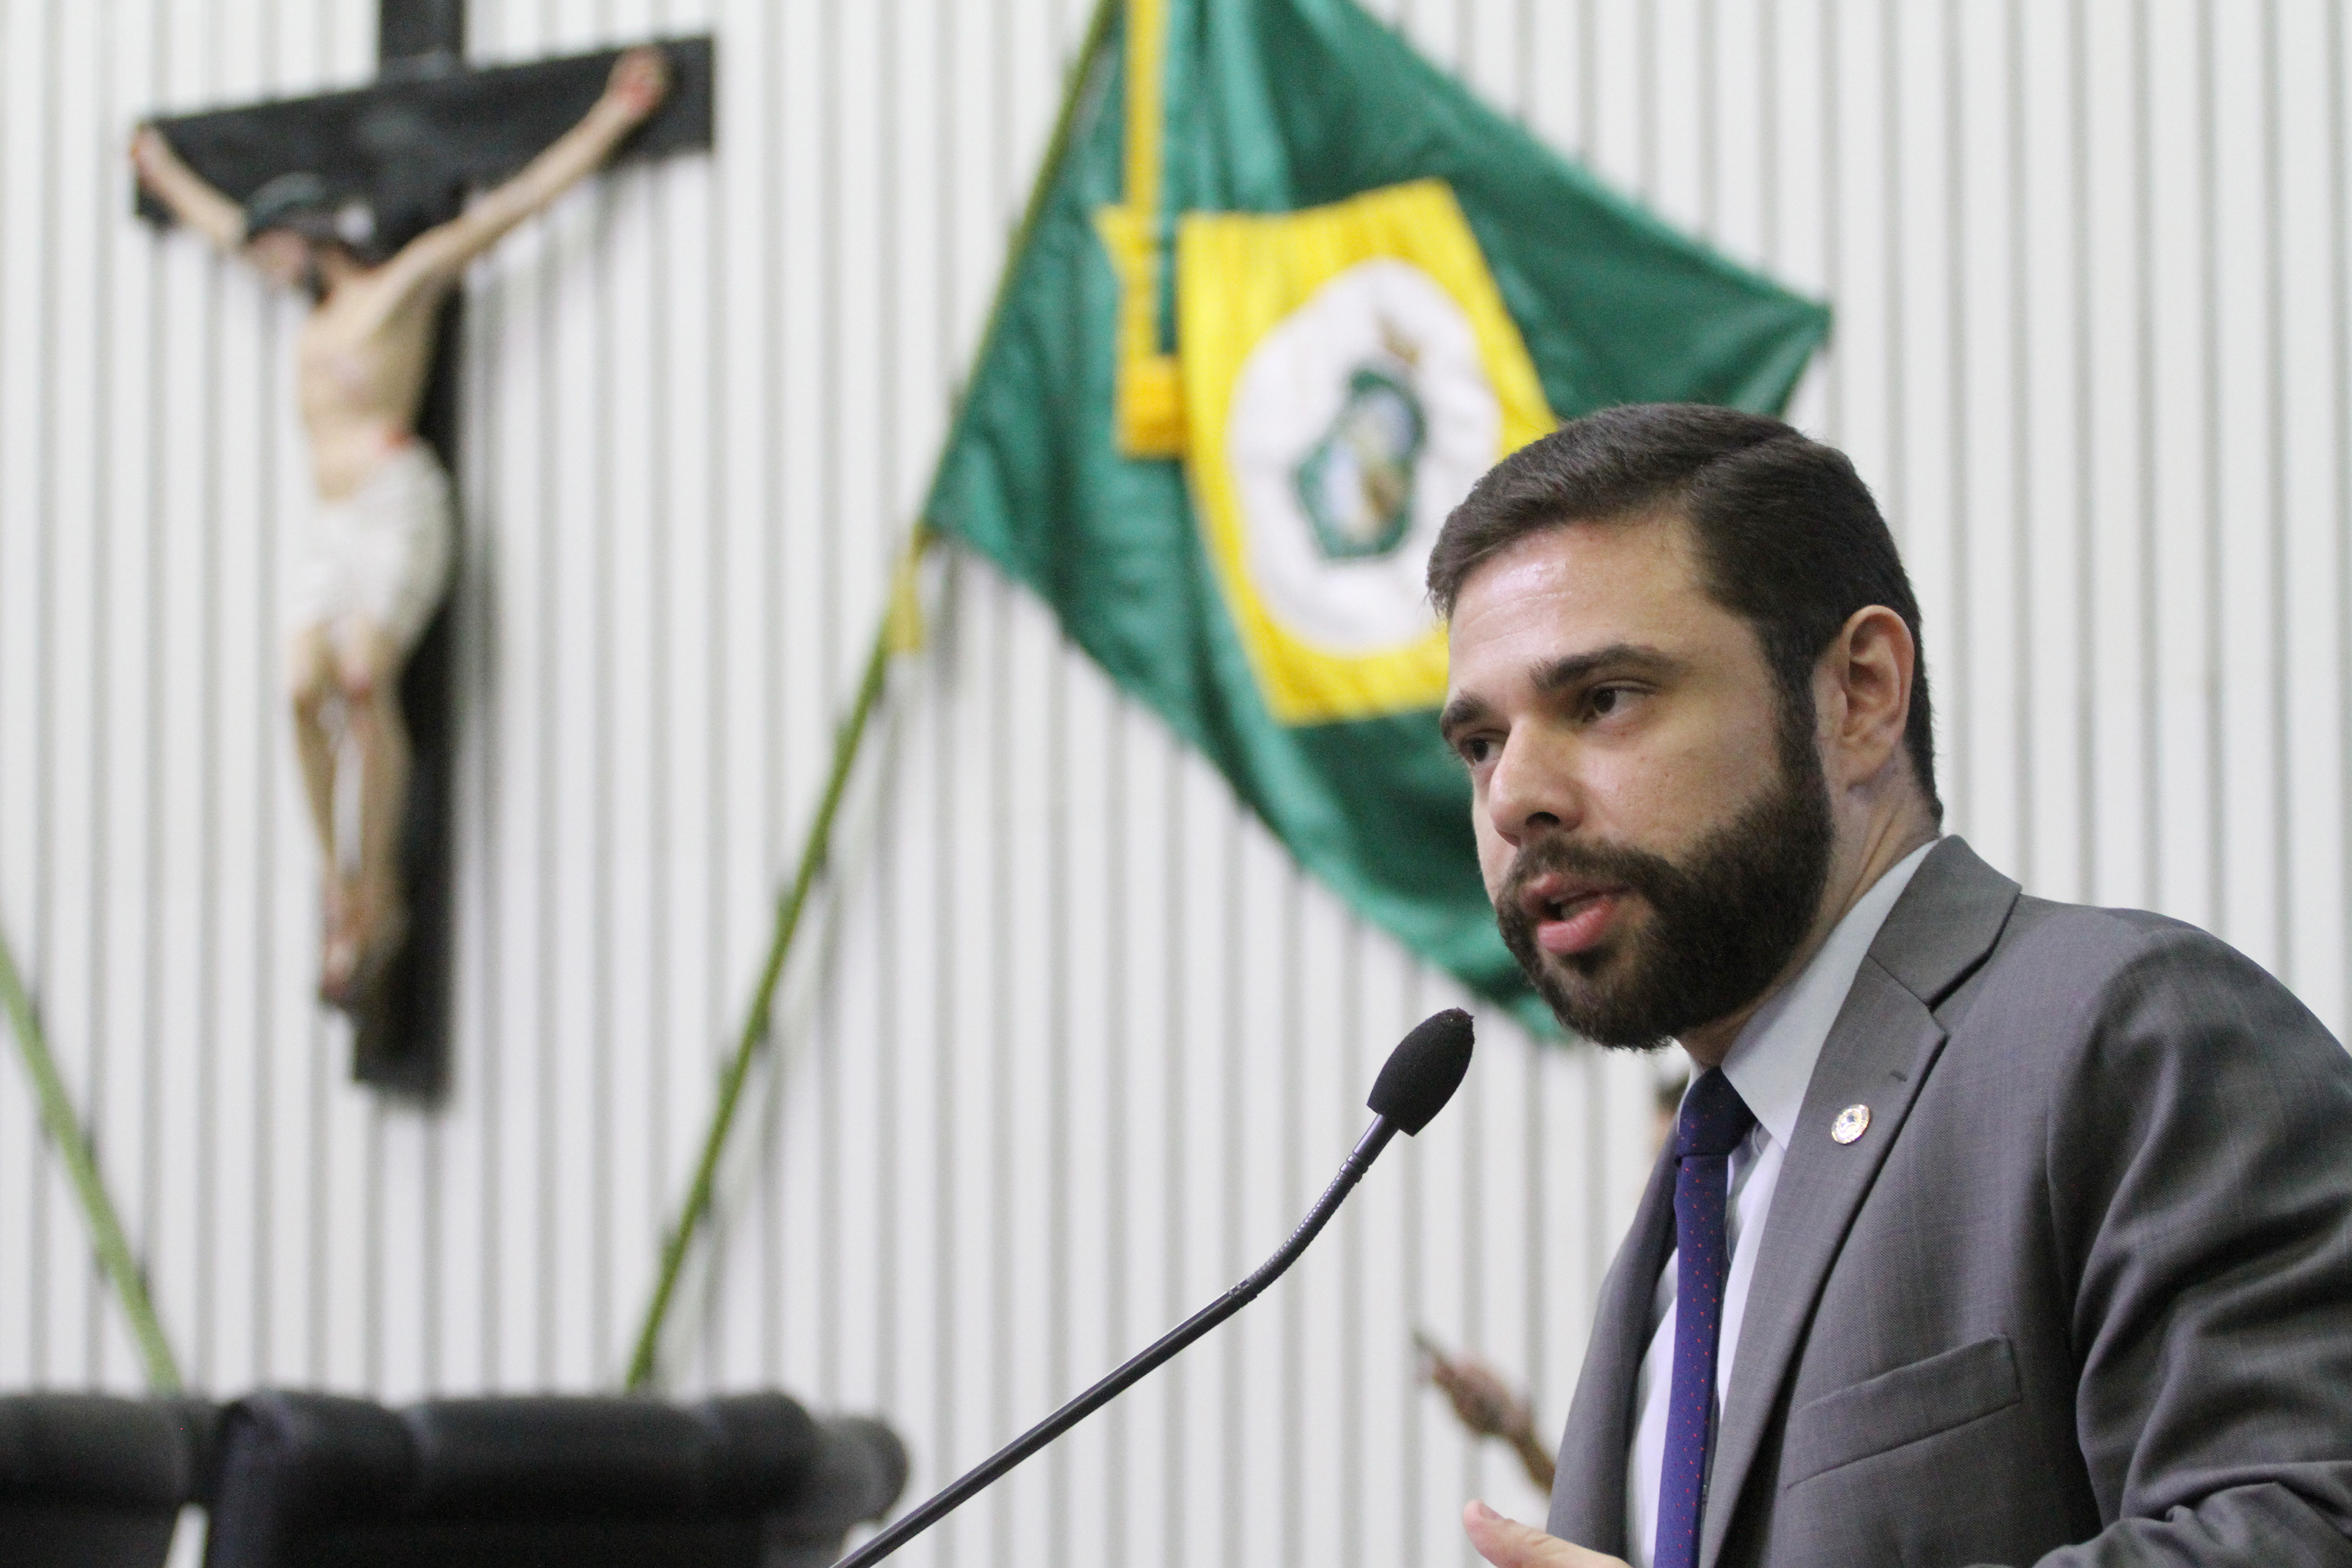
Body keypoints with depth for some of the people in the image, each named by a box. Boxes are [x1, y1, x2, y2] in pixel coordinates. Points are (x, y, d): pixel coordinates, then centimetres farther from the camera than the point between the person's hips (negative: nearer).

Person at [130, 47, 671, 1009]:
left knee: (364, 680, -23)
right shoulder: (323, 304, 27)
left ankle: (377, 894, -21)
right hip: (332, 524, 7)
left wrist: (611, 121, 2)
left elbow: (518, 201, 5)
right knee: (305, 691, -15)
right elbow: (229, 233, 44)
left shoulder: (408, 277, 8)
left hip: (398, 504, -7)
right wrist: (168, 178, 58)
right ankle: (336, 883, -13)